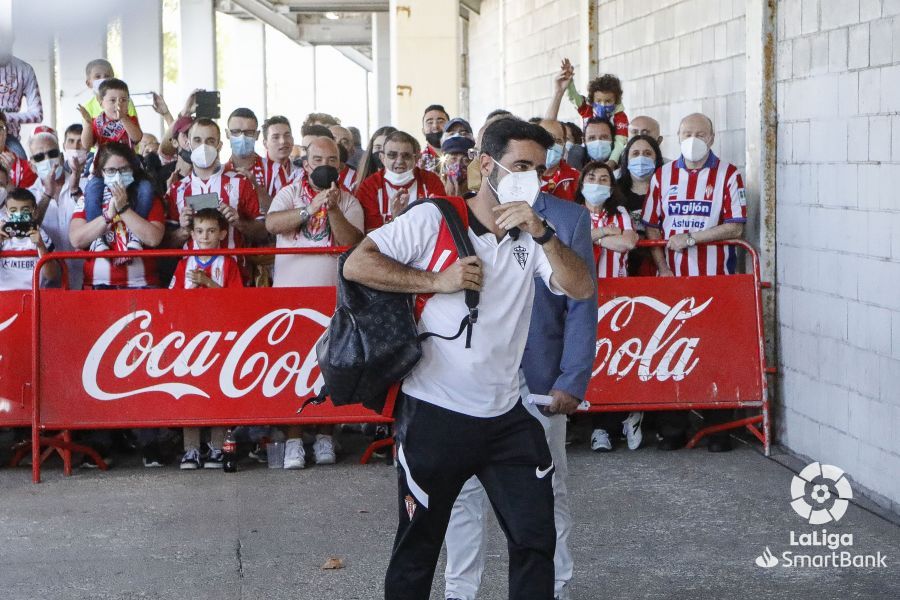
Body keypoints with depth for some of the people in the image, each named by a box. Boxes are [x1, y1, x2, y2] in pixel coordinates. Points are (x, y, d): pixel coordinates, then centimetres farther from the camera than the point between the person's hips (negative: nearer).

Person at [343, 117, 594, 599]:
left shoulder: (530, 237, 8)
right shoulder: (433, 220, -6)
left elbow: (581, 289, -7)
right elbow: (356, 265, -12)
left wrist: (542, 232, -19)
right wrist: (437, 281, -17)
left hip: (506, 418, 4)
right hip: (434, 415, -4)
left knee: (536, 540, 5)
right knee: (417, 550, 7)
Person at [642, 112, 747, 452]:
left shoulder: (728, 175, 1)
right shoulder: (663, 176, 10)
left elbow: (735, 227, -7)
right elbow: (652, 227, 10)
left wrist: (689, 238, -13)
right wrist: (662, 268, -2)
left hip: (715, 279, -2)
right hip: (671, 279, 3)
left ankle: (718, 428, 7)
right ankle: (673, 429, 9)